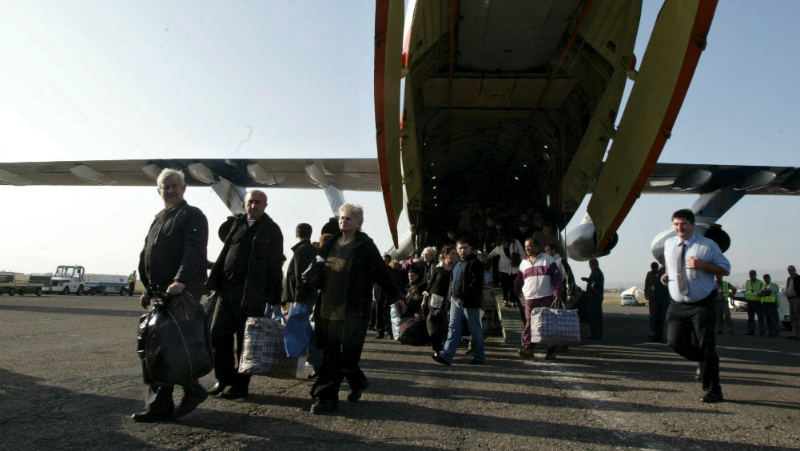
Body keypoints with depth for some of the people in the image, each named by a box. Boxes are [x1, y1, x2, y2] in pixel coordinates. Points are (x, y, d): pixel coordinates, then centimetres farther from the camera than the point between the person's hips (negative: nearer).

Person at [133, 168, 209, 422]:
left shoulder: (192, 216, -4)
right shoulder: (159, 219, 23)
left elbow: (193, 251, -20)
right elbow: (147, 257, 28)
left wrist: (181, 280, -33)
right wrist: (148, 289, 22)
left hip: (183, 292, -9)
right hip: (160, 293, 9)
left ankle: (161, 406, -1)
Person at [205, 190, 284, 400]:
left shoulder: (271, 230, -1)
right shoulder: (236, 224, 14)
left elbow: (275, 266, -5)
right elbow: (224, 254, 16)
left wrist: (272, 298, -10)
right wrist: (215, 282, 6)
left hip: (251, 294, -5)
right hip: (227, 289, 5)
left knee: (245, 340, 2)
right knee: (218, 335, 7)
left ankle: (240, 384, 15)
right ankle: (224, 379, 22)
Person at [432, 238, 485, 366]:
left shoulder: (475, 263, -11)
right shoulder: (457, 263, 15)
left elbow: (476, 283, -19)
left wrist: (463, 297, -21)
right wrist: (452, 294, 12)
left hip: (470, 302, -8)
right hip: (456, 300, 8)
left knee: (476, 331, 6)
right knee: (453, 328, 5)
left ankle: (479, 357, 19)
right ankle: (446, 356, 5)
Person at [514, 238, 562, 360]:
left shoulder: (548, 259, 3)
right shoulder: (524, 263, 16)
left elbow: (557, 276, -2)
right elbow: (518, 281, 23)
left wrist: (558, 292, -10)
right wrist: (516, 293, 20)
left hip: (547, 297, -3)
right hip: (530, 298, 3)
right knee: (529, 323, -7)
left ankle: (551, 351, 8)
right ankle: (528, 347, -8)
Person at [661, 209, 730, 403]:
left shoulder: (708, 246, -6)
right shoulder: (669, 245, 7)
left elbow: (725, 269, -3)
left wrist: (703, 265, -21)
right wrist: (666, 274, 2)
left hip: (702, 305, -4)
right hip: (677, 305, 4)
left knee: (705, 347, -1)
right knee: (675, 343, -3)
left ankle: (712, 391, 15)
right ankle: (706, 360, 30)